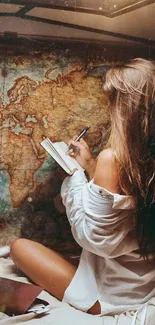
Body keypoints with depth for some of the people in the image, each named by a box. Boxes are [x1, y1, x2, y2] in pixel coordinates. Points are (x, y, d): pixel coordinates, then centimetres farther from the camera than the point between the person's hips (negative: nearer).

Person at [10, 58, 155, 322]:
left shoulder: (112, 157, -27)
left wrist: (74, 175, -10)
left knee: (19, 247, 6)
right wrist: (90, 166, 5)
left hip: (109, 297, -7)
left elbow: (92, 237, -20)